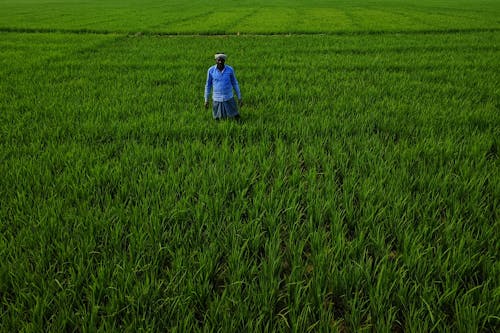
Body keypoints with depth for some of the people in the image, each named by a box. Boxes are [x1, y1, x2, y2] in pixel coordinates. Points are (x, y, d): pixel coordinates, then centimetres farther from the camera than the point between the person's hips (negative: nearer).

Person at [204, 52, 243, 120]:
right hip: (217, 99, 0)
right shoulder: (211, 70, -9)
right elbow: (208, 85, 1)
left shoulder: (230, 69, -9)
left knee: (236, 117, 5)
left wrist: (239, 98, 3)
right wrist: (206, 100, 4)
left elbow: (235, 84, 2)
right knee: (217, 119, 5)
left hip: (229, 98, 0)